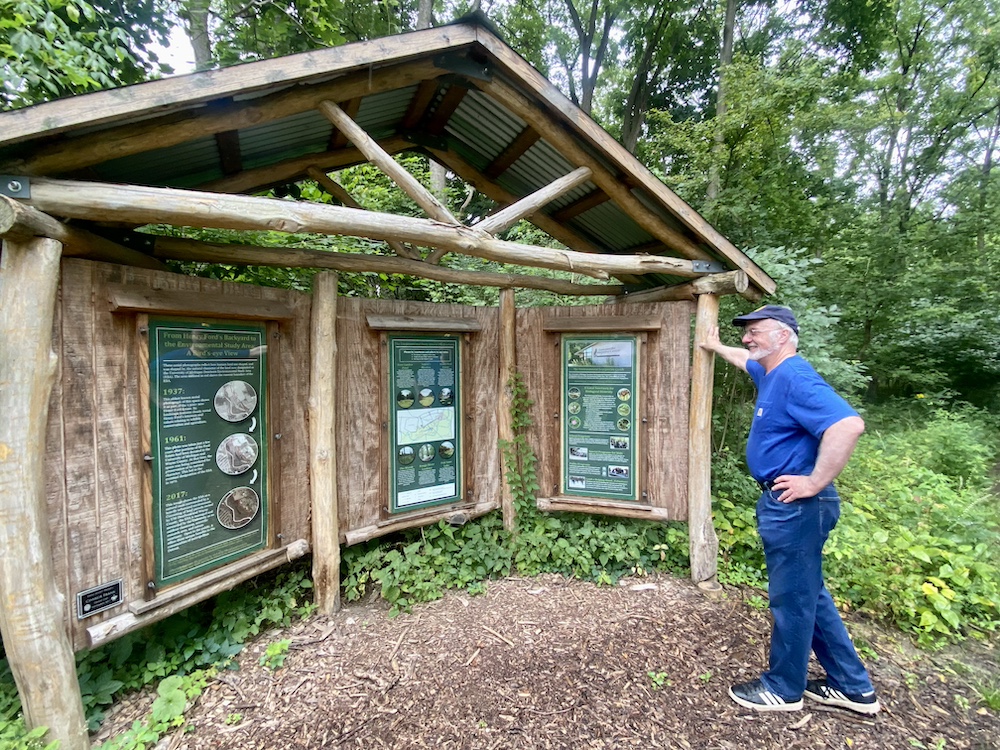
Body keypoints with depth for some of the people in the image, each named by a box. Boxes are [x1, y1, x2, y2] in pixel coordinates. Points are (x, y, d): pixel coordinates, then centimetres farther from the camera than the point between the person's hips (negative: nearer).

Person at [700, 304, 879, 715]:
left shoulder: (795, 378, -20)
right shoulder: (770, 372, 11)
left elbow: (848, 424, -34)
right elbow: (744, 358, 34)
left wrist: (814, 483, -28)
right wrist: (715, 346, 47)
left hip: (795, 507, -10)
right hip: (784, 504, 10)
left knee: (792, 599, 7)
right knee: (810, 594, 21)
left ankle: (783, 689, 26)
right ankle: (853, 686, 36)